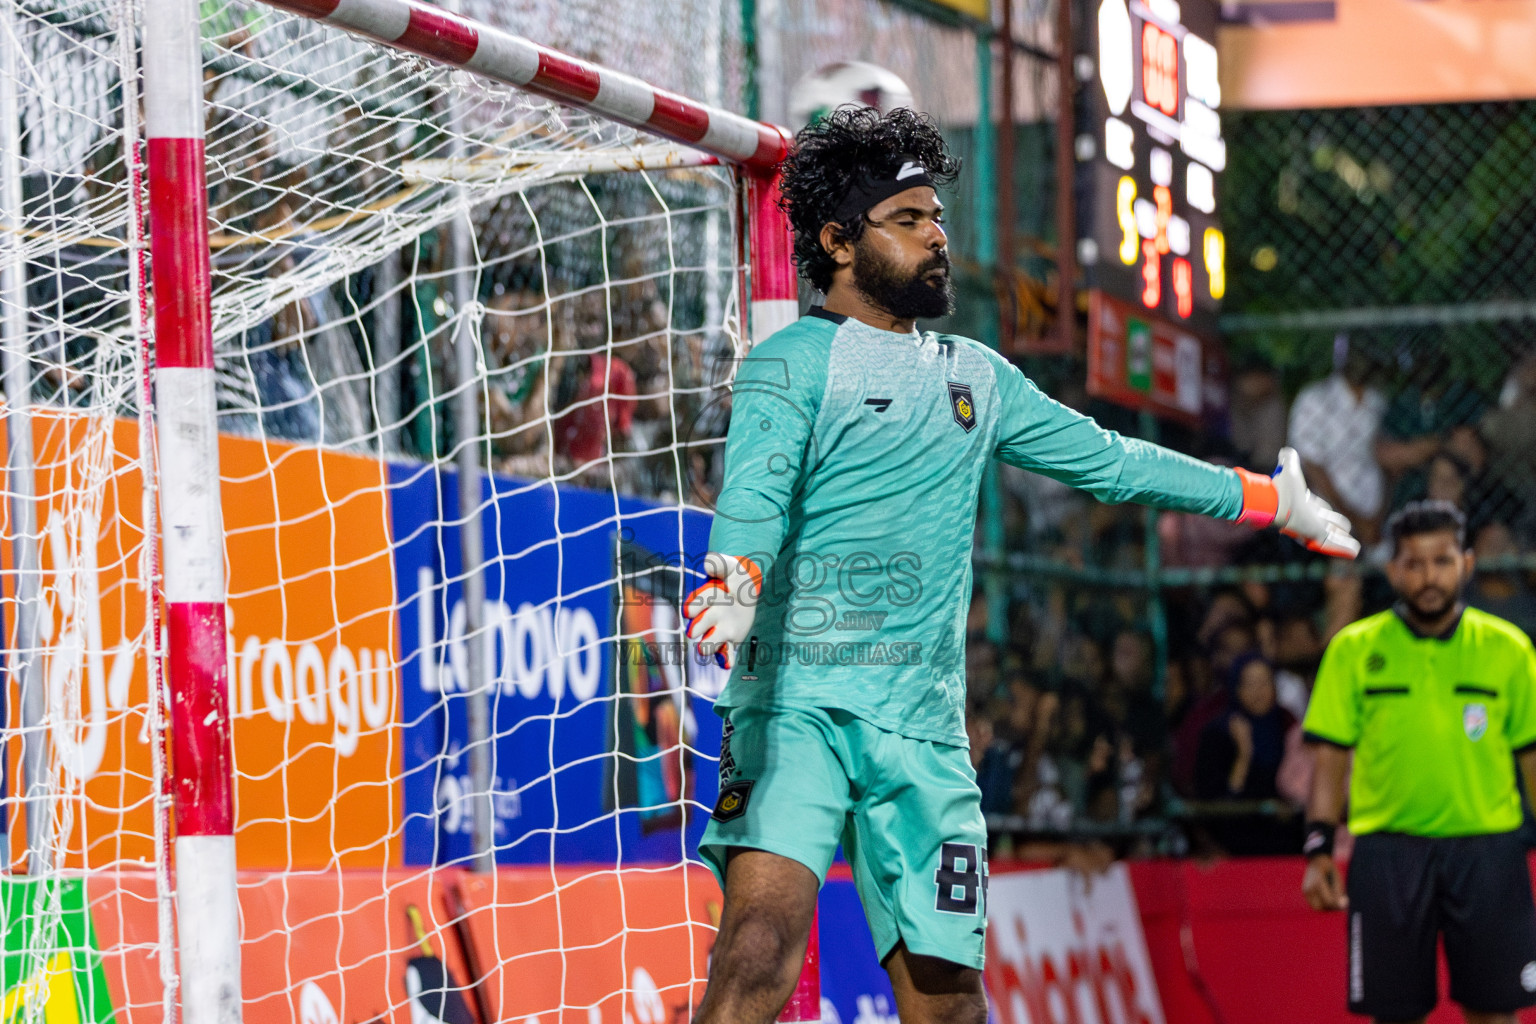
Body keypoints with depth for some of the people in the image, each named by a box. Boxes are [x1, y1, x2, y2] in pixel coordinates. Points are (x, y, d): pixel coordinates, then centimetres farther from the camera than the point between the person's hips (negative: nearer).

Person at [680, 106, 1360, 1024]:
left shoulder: (977, 377, 19)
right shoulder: (791, 364, -1)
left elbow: (1105, 458, 30)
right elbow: (755, 493, -18)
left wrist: (1270, 500, 35)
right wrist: (736, 590, -40)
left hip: (924, 729, 5)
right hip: (795, 704, -5)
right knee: (764, 936, -27)